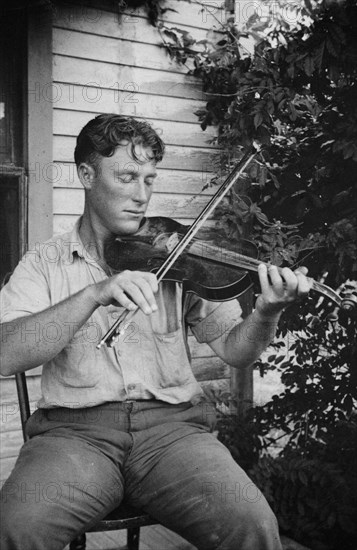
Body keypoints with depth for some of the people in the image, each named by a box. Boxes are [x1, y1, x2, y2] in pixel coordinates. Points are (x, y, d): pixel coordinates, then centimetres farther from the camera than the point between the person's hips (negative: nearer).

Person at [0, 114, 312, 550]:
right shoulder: (45, 263, 7)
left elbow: (232, 349, 4)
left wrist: (267, 312, -18)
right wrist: (93, 294, -21)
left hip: (172, 422, 1)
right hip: (74, 428, 0)